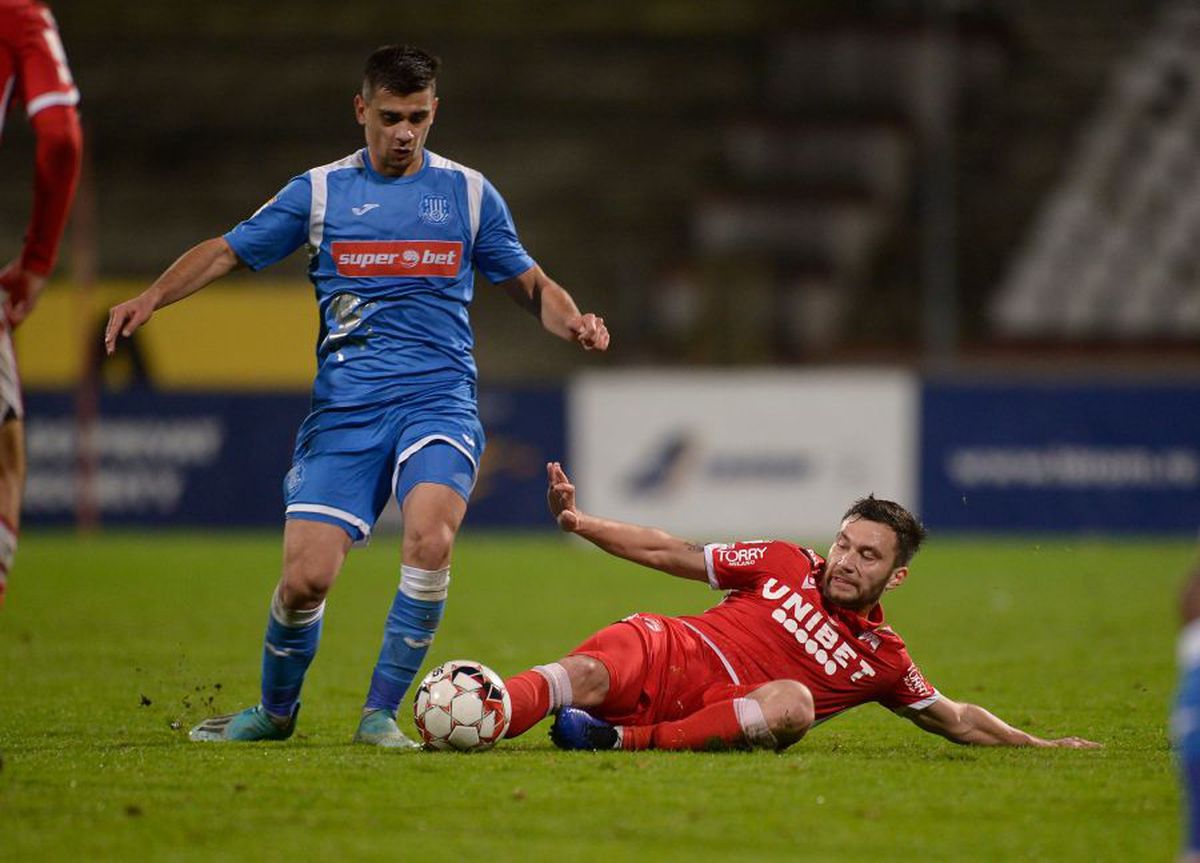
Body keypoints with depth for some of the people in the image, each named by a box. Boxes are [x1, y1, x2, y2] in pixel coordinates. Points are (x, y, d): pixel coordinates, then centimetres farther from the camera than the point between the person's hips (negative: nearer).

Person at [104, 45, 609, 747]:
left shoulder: (468, 192, 9)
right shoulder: (320, 192, 8)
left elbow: (530, 284, 17)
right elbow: (227, 252, 12)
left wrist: (573, 322, -5)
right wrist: (151, 298, -4)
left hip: (439, 400, 0)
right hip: (345, 410, 0)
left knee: (431, 538, -28)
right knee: (306, 578, -9)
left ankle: (381, 714, -14)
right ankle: (275, 711, 21)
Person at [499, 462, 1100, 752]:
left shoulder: (883, 659, 17)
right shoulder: (786, 565, 16)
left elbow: (957, 721, 28)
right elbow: (668, 554, 17)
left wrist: (1038, 745, 23)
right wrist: (580, 523, 8)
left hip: (717, 714, 0)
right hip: (660, 651, 0)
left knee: (794, 701, -37)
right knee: (585, 675, -35)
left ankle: (627, 740, -40)